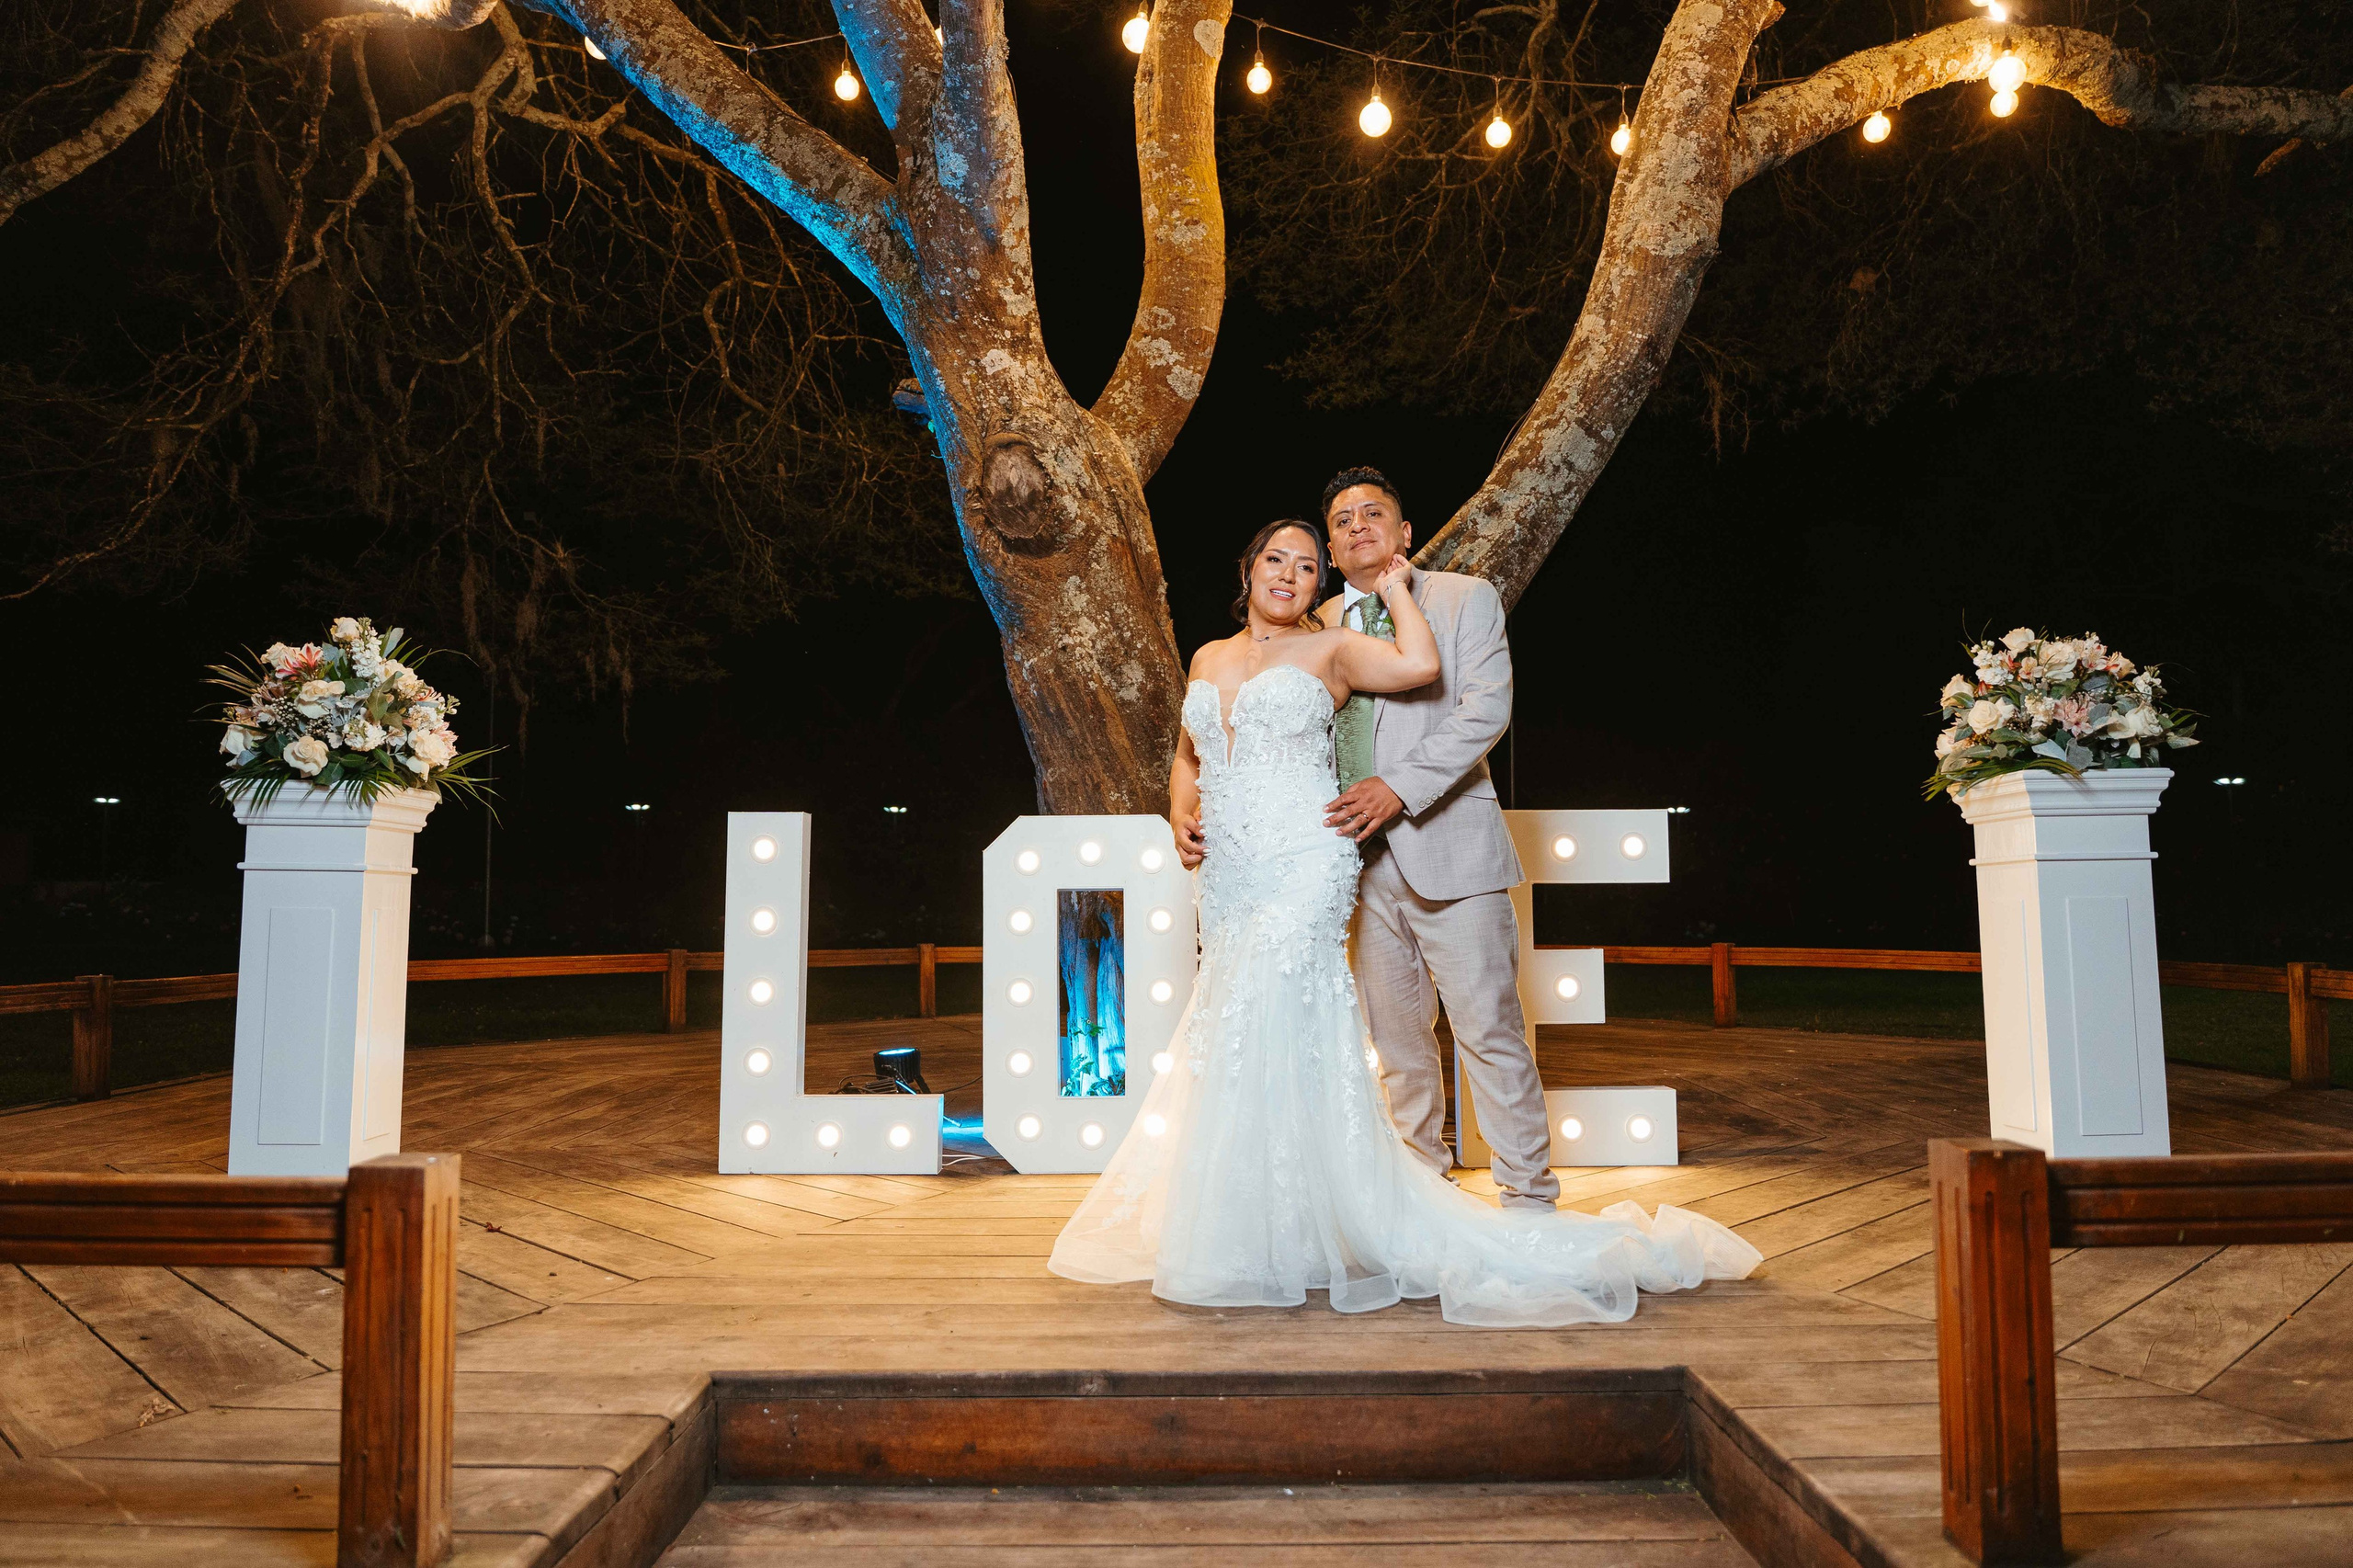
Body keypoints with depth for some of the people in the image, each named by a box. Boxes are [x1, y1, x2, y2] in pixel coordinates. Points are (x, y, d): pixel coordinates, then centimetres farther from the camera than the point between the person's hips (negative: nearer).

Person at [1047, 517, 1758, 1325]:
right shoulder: (1210, 658, 17)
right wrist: (1180, 816, 7)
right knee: (1233, 1040, 7)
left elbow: (1419, 664, -14)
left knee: (1264, 1035, -13)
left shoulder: (1329, 647, 2)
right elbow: (1187, 755, 26)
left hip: (1302, 870, -5)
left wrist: (1395, 589, 1)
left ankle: (1258, 1242, -1)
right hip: (1226, 877, 6)